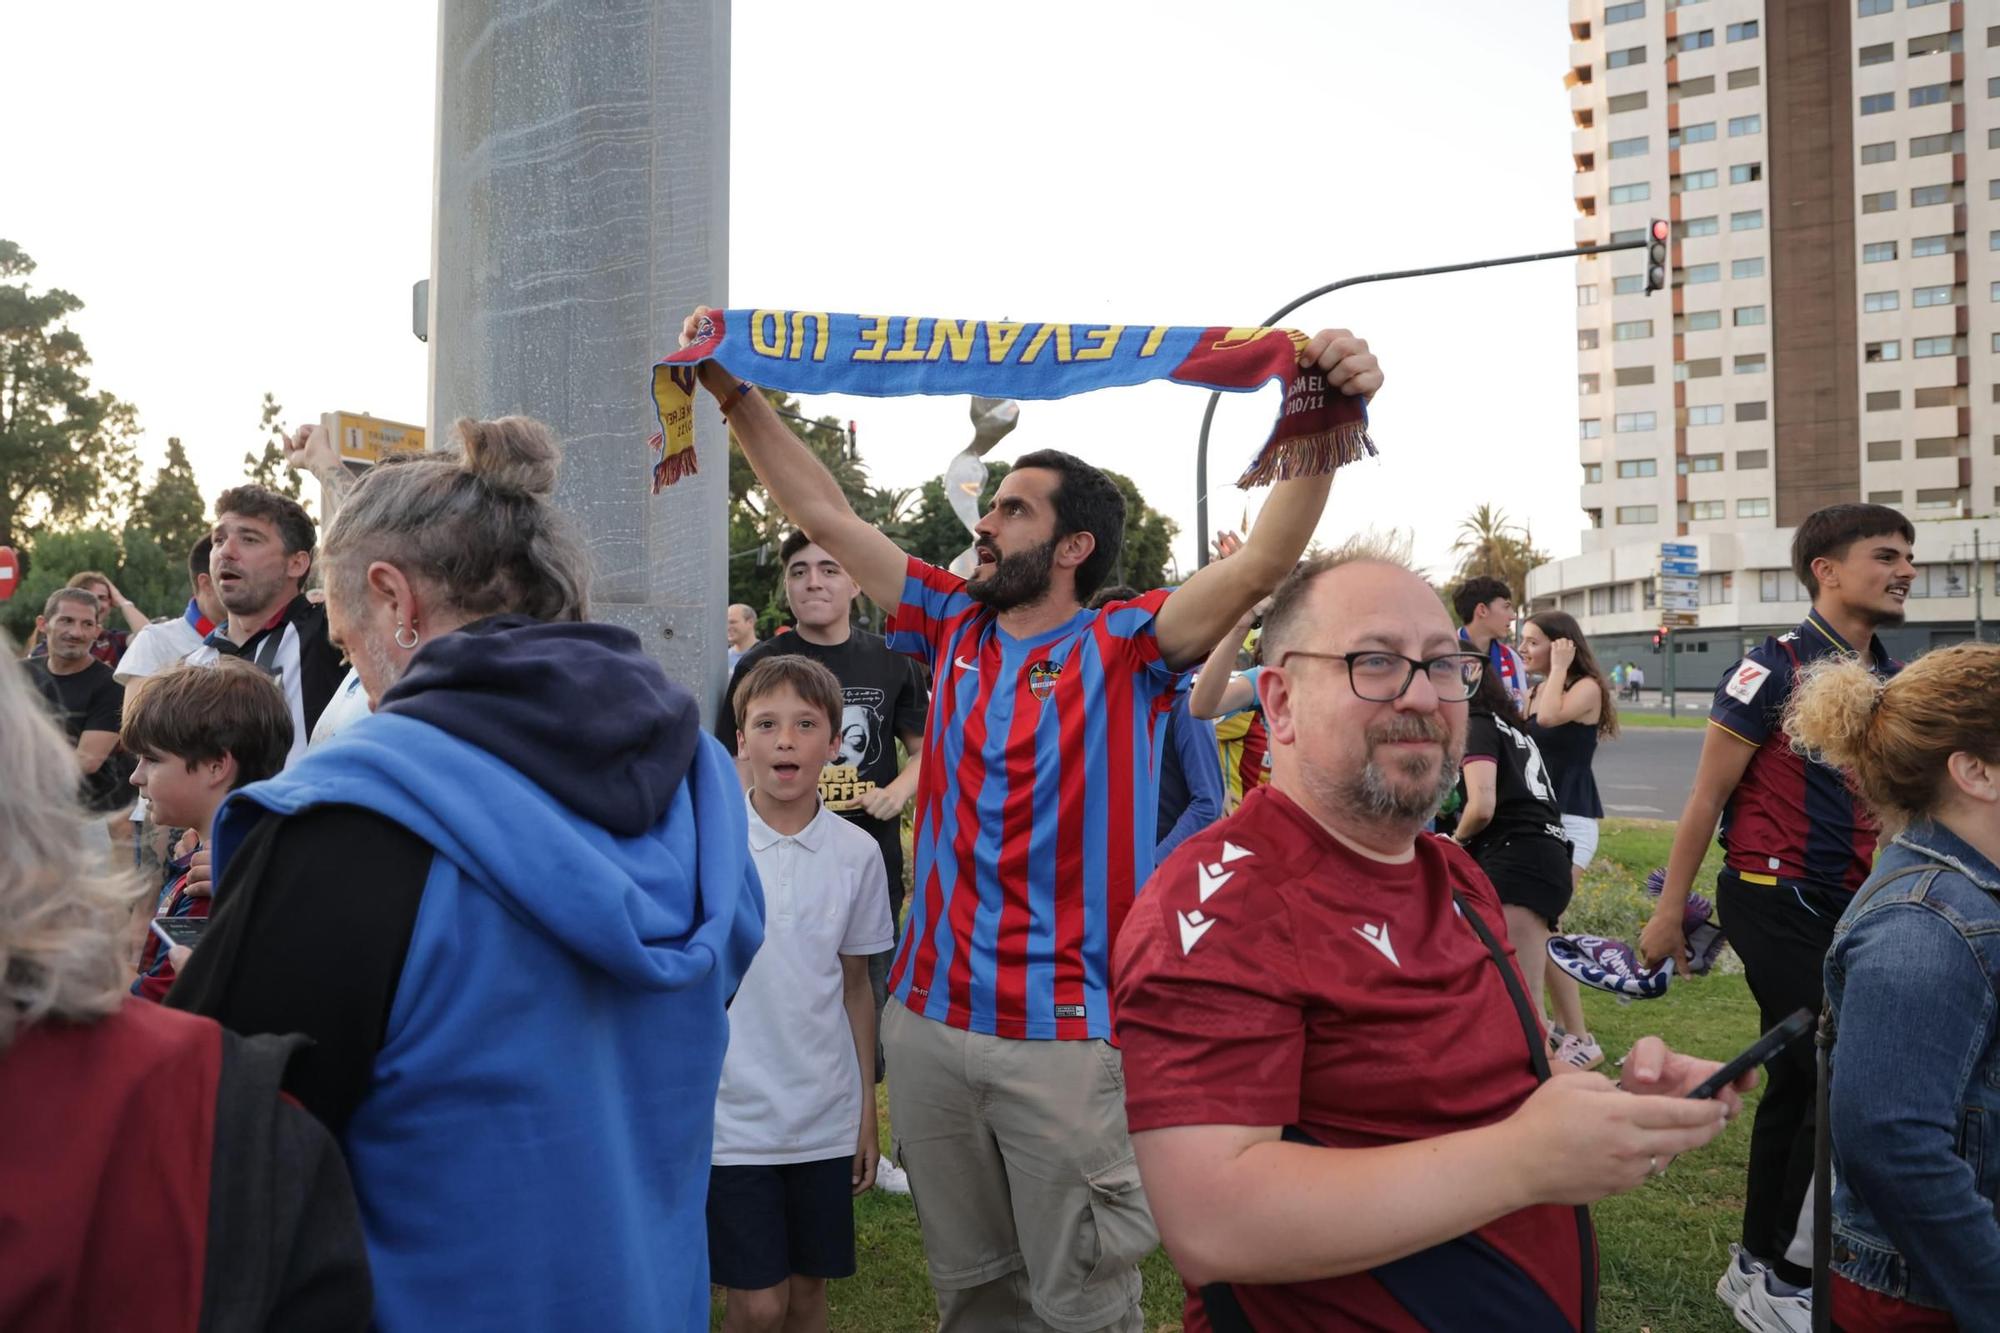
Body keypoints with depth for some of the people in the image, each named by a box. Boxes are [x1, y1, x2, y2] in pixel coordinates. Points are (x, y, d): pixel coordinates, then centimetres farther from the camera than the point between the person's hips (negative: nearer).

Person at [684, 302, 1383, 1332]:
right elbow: (825, 515, 8)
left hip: (1068, 1035, -4)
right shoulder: (956, 628, 6)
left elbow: (1261, 562, -21)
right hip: (930, 1017, 5)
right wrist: (735, 394, 5)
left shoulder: (1122, 649, -7)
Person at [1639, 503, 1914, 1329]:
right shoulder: (1776, 669, -11)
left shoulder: (1891, 682, 10)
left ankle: (1758, 1266, 28)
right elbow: (1708, 795, -10)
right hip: (1774, 899, -7)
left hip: (1845, 907, 7)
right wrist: (1669, 910, -10)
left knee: (1798, 1082, 13)